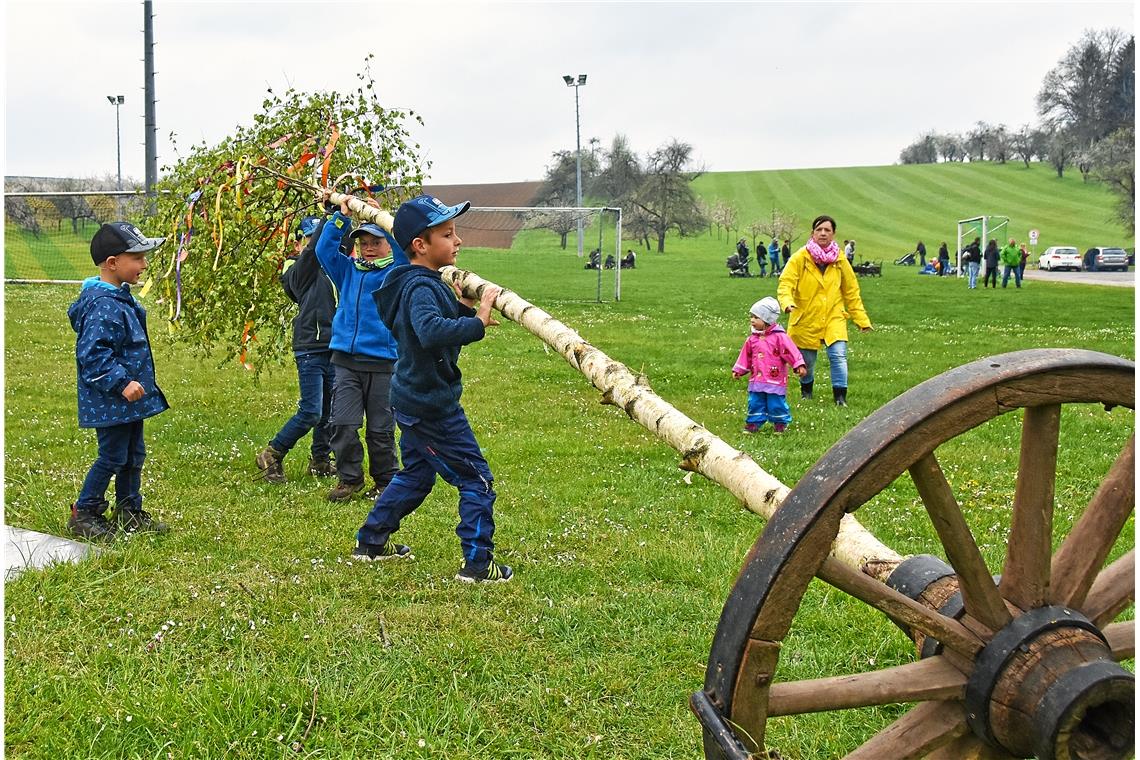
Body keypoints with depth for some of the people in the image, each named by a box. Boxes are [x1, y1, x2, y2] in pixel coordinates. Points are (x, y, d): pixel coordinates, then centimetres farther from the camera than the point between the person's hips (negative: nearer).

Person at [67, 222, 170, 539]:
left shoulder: (120, 299, 11)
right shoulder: (103, 306, -22)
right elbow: (93, 354, -27)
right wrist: (121, 383, -30)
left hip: (129, 399, 10)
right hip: (110, 403, -10)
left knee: (133, 455, 17)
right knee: (112, 457, -1)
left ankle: (130, 512, 29)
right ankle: (84, 514, 12)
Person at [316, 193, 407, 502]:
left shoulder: (396, 272, 2)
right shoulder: (348, 271, 13)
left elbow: (404, 251, -16)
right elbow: (324, 249, 5)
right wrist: (342, 216, -3)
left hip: (383, 362, -3)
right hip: (345, 360, 3)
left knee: (380, 429, 4)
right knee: (342, 423, -4)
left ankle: (386, 482, 18)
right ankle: (349, 478, 10)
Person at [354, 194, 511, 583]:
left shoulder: (430, 283, 8)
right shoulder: (421, 288, -24)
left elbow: (445, 324, 16)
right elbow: (433, 332, -44)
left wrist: (465, 308, 0)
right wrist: (478, 321, -41)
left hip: (415, 401, 11)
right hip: (431, 406, -11)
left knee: (416, 474, 25)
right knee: (476, 478, -2)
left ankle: (371, 541, 36)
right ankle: (478, 563, 3)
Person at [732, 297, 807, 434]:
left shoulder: (779, 337, -10)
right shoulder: (752, 339, 8)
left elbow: (791, 352, -12)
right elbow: (746, 356, 16)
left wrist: (799, 366, -18)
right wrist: (738, 370, 15)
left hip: (775, 381, -5)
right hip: (756, 380, 5)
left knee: (776, 404, 3)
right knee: (755, 403, 8)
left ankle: (780, 423, 20)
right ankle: (753, 423, 19)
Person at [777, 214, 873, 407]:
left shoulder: (840, 261, 3)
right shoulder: (800, 258, -6)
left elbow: (851, 292, 10)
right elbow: (785, 283, -12)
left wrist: (862, 319, 8)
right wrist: (787, 302, -33)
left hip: (833, 318, 1)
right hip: (806, 319, -1)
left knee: (838, 355, -15)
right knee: (807, 360, 11)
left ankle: (840, 397, -7)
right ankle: (806, 391, 37)